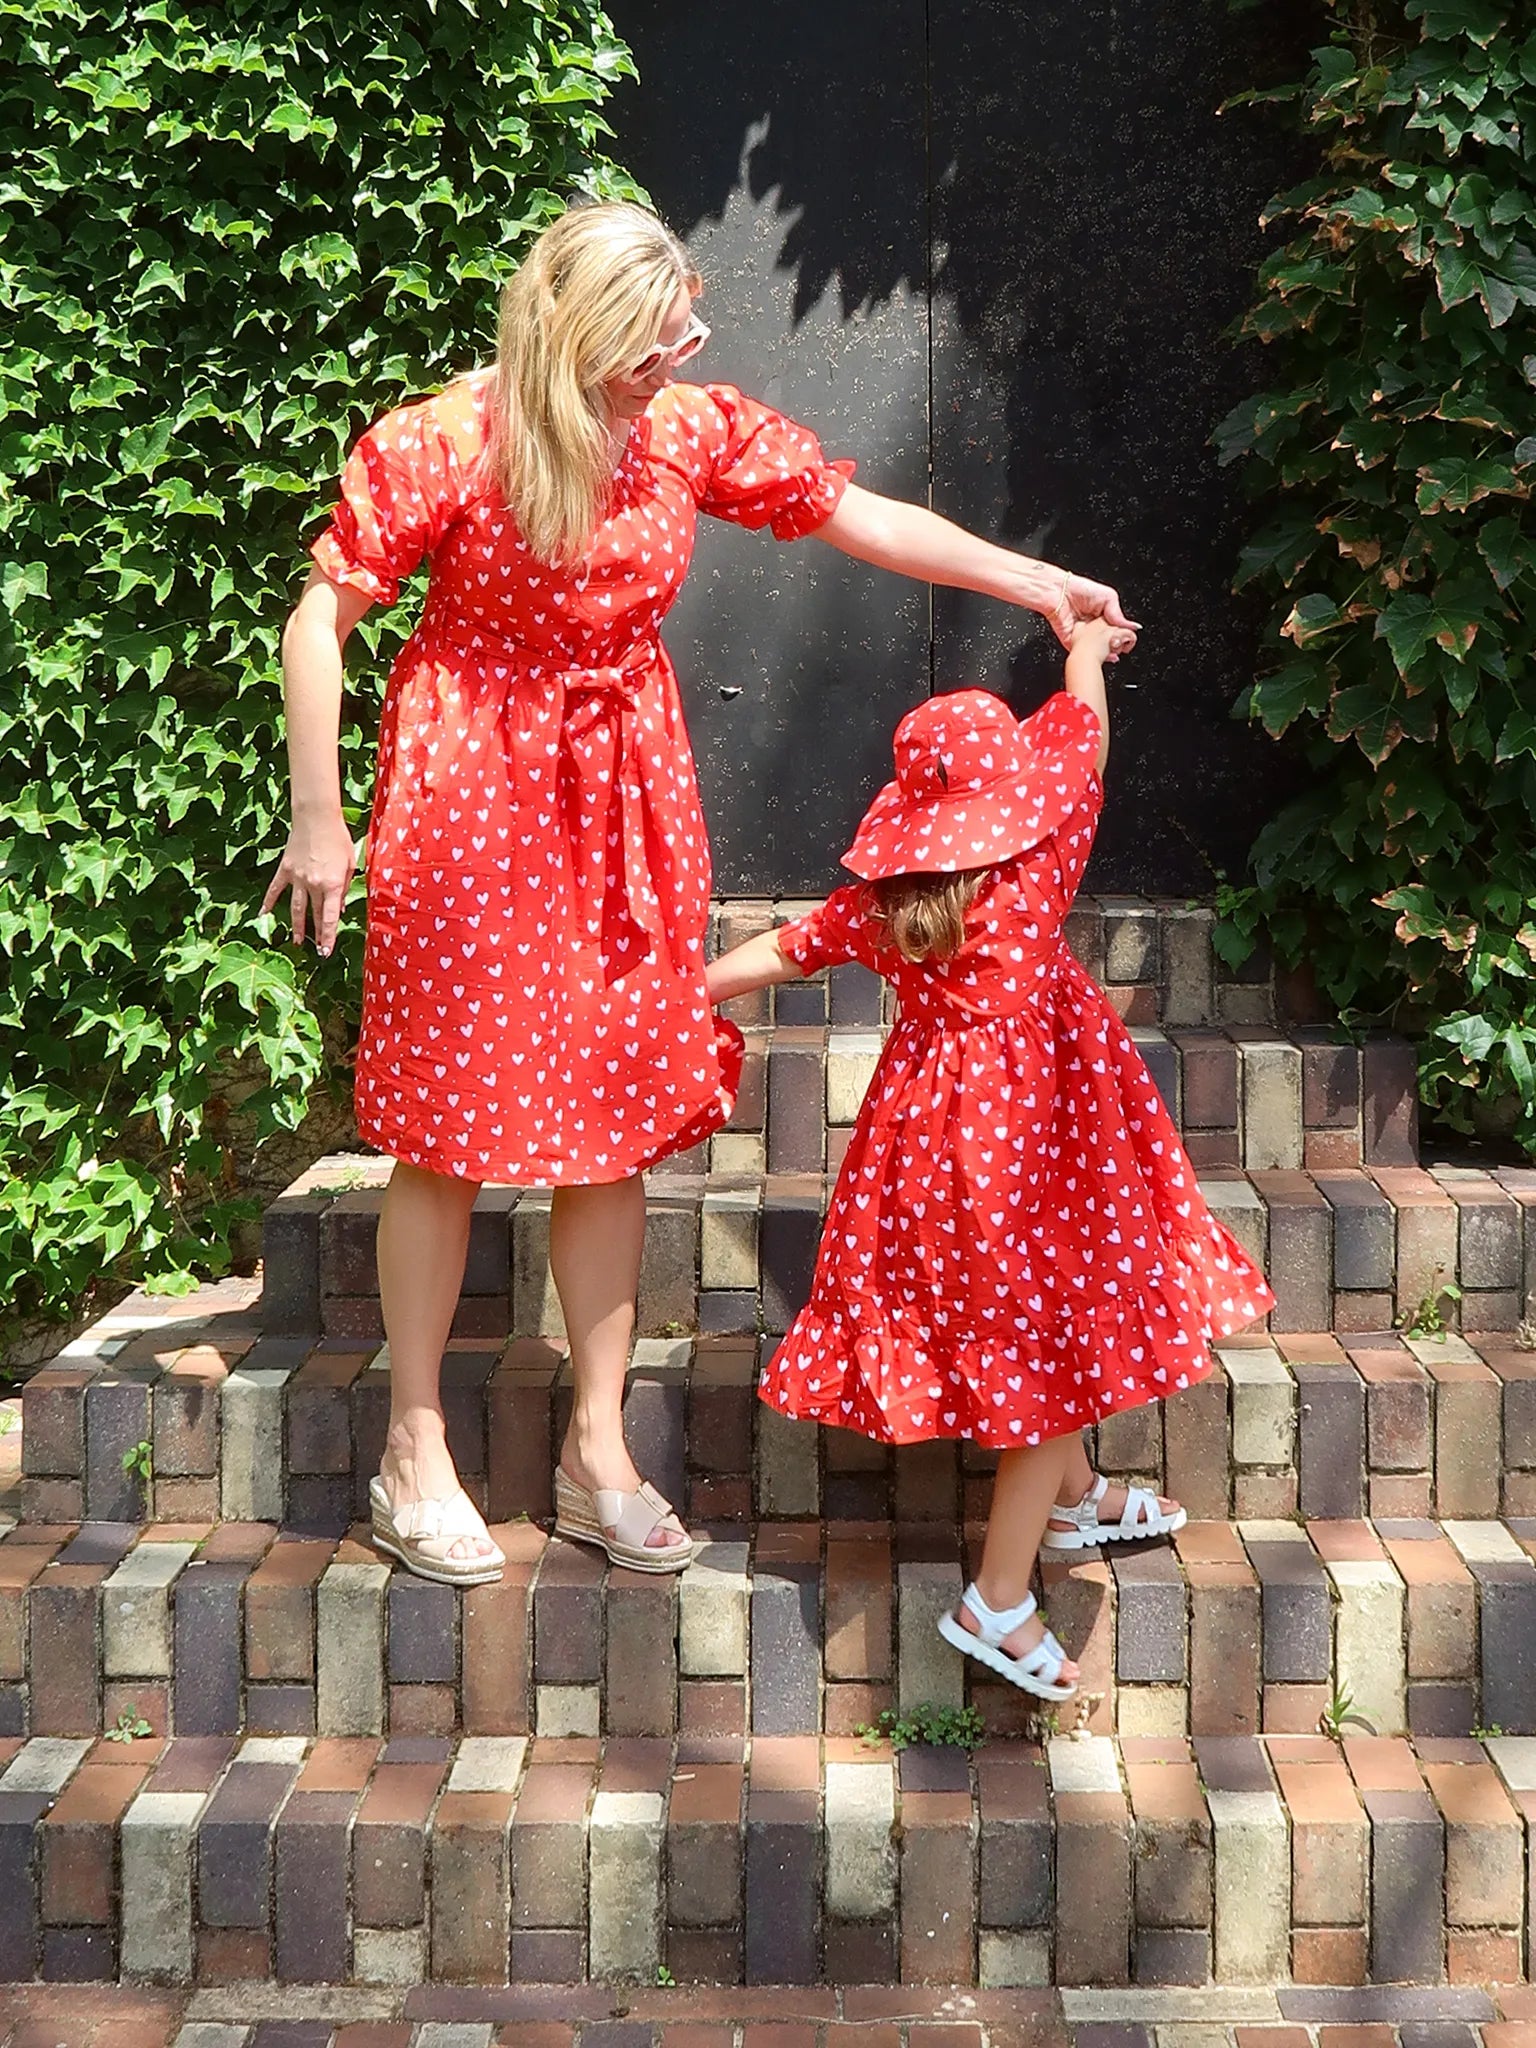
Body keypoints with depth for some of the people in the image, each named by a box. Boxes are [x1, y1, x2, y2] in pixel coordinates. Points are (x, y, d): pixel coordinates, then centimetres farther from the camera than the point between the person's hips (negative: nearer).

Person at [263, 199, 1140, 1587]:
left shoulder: (694, 430, -2)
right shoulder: (442, 445, -15)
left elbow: (858, 515, 6)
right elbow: (322, 616, -10)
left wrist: (1040, 585, 5)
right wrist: (319, 818, -10)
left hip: (627, 794, 5)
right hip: (472, 791, -5)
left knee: (617, 1114, 7)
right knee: (451, 1120, -1)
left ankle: (597, 1453, 18)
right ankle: (416, 1458, 13)